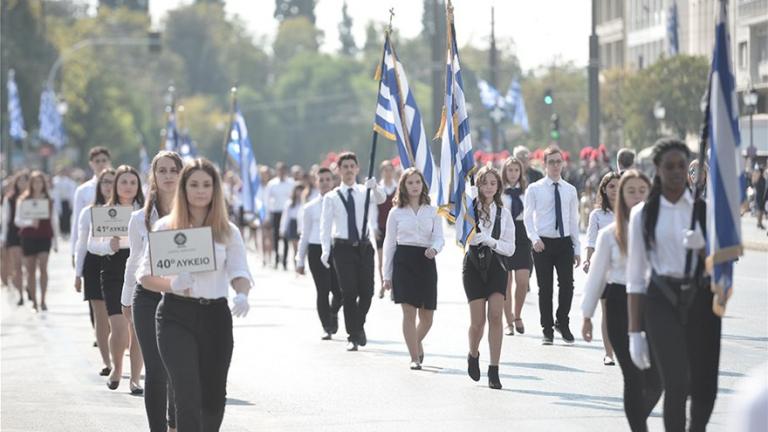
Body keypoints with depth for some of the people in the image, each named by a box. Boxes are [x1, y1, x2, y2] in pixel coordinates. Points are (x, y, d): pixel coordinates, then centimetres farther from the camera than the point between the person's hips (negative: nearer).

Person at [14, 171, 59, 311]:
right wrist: (30, 222, -18)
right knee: (30, 270, 3)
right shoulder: (23, 200, 2)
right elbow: (17, 220, 1)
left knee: (43, 267, -14)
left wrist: (55, 240, 9)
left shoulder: (49, 200, 6)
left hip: (45, 237, 0)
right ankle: (34, 301, 11)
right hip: (28, 237, 0)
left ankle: (42, 300, -12)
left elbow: (54, 221, 10)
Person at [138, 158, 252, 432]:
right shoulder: (164, 227, 3)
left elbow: (239, 272, -4)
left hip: (216, 316, 3)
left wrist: (242, 294, -27)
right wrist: (171, 284, -19)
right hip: (176, 316, -3)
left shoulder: (228, 232, 8)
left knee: (213, 395, 10)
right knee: (188, 395, -14)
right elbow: (145, 276, 2)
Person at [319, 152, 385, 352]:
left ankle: (359, 325, 30)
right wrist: (325, 251, -16)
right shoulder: (331, 197, 3)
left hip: (364, 247, 2)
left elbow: (381, 199, -15)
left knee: (367, 291, 2)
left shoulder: (366, 192, 6)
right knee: (349, 292, -6)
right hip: (343, 247, -2)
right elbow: (325, 225, -3)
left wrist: (375, 187, -38)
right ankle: (353, 336, 3)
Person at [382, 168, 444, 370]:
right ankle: (415, 357, -2)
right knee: (409, 312, -9)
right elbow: (389, 243, 8)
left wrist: (434, 249, -25)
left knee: (427, 316, 5)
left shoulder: (432, 211, 7)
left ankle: (417, 341, 37)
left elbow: (439, 237, 0)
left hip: (426, 261, 1)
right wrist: (387, 274, 6)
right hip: (404, 260, -1)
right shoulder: (396, 213, 6)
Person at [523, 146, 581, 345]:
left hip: (564, 242, 2)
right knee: (545, 288, 3)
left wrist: (576, 248, 8)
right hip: (543, 244, -2)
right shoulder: (534, 189, 1)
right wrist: (535, 238, -19)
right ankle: (547, 330, 14)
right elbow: (528, 217, -2)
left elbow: (574, 220, 11)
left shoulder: (570, 190, 9)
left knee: (567, 284, -7)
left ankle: (562, 324, 14)